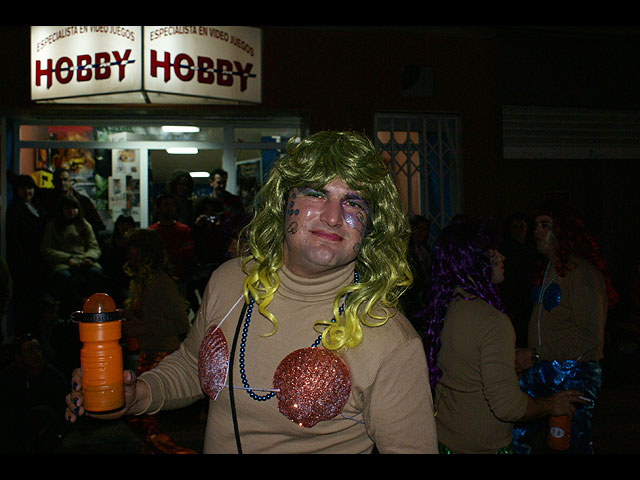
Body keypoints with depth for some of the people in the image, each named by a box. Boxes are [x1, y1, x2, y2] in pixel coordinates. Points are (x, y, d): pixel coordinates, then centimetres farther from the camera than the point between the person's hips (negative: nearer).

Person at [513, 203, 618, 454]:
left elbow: (590, 336, -21)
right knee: (514, 435, 7)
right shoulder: (548, 269, 13)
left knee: (576, 442, 5)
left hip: (574, 374, -8)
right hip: (540, 370, 8)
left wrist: (536, 355, -20)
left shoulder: (582, 271, -14)